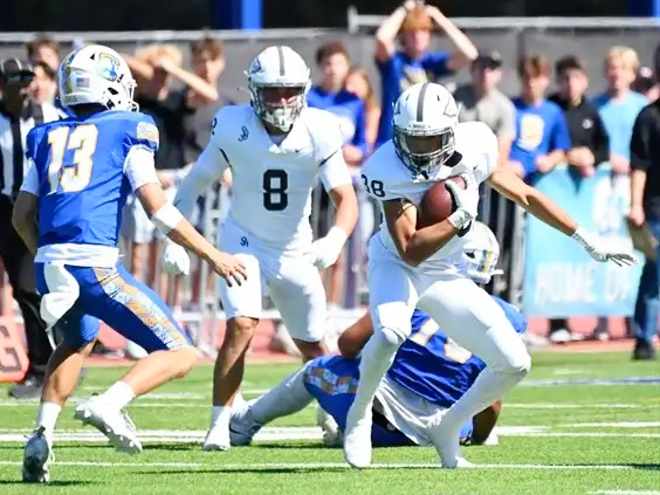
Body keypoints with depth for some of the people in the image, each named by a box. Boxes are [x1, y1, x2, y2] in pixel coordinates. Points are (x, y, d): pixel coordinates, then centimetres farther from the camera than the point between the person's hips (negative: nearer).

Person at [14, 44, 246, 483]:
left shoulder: (49, 137, 19)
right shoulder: (128, 131, 5)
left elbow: (23, 215, 18)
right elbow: (157, 207, -3)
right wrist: (213, 255, 4)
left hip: (50, 264, 6)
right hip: (95, 265, -6)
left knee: (78, 341, 34)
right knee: (179, 355, 1)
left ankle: (43, 435, 16)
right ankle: (108, 405, -23)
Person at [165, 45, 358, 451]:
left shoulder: (320, 133, -18)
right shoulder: (234, 128, -17)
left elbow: (346, 199, -23)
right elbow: (195, 183, -4)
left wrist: (336, 239, -42)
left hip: (296, 251, 2)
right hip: (245, 243, -2)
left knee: (312, 343, 12)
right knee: (242, 325, -23)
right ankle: (220, 425, -17)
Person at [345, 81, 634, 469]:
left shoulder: (474, 147, -14)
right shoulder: (390, 171, -27)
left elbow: (525, 195, 1)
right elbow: (410, 252, -30)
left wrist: (588, 241, 5)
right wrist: (462, 218, -34)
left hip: (446, 275, 5)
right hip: (396, 265, -5)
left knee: (515, 364, -3)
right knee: (391, 332, -37)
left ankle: (447, 431, 18)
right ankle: (360, 412, -10)